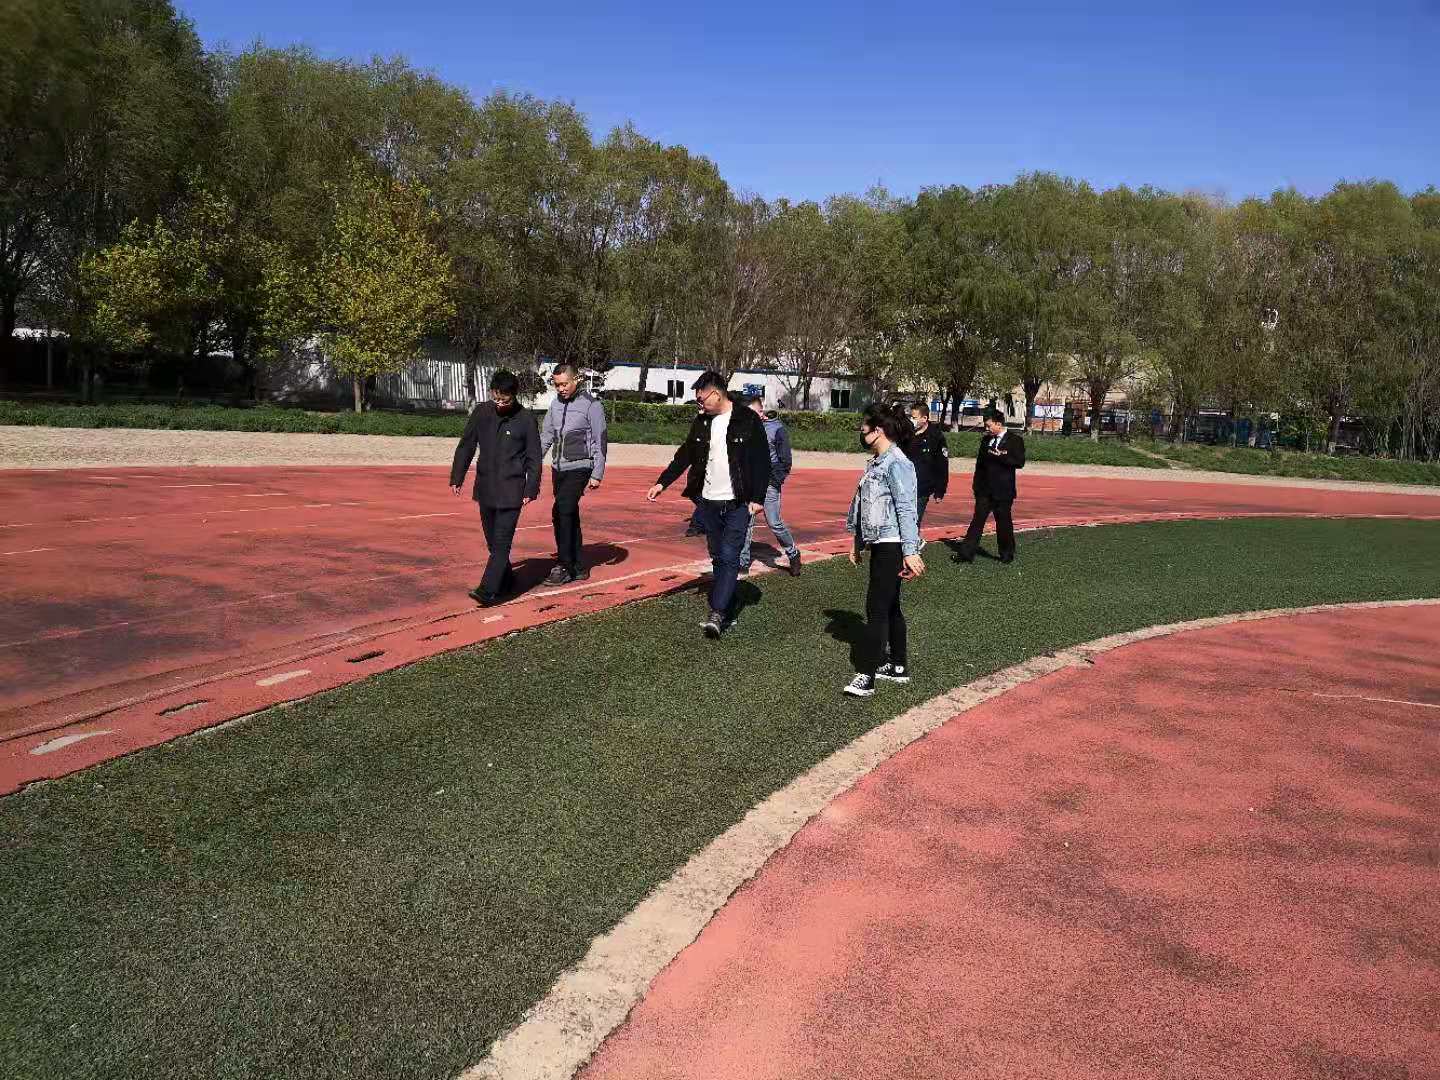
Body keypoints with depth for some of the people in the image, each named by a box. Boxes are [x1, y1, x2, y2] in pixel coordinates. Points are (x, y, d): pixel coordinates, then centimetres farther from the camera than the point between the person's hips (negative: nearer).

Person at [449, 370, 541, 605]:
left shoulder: (525, 419, -7)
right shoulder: (481, 412, 2)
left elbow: (534, 458, -3)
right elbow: (466, 446, 10)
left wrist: (531, 489, -7)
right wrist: (457, 478, 8)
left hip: (511, 490, -4)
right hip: (485, 487, 5)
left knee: (502, 541, -10)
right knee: (492, 540, 12)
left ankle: (488, 591, -13)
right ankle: (507, 581, 28)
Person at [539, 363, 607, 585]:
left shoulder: (591, 405, -7)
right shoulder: (556, 404, 10)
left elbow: (600, 442, -7)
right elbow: (545, 437, 16)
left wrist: (597, 474, -10)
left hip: (579, 469, -6)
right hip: (558, 469, 6)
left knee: (561, 512, -18)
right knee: (569, 516, 9)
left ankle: (564, 566, -12)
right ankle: (578, 567, 17)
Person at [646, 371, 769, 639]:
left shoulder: (747, 420, -8)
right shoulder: (702, 421, 8)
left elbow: (762, 462, -7)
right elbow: (684, 456, 14)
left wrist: (758, 498, -11)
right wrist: (662, 483, 6)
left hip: (737, 504, -6)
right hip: (708, 503, 6)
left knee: (729, 557, -11)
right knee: (718, 558, 9)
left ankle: (717, 614, -15)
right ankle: (727, 611, 18)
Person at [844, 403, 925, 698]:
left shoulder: (897, 463, -16)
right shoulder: (876, 463, 14)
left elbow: (906, 509, -21)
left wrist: (910, 552, -25)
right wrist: (858, 543, 24)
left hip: (892, 545, -10)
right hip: (879, 543, 10)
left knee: (877, 607, -10)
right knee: (889, 607, 15)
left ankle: (867, 676, -8)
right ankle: (898, 667, 25)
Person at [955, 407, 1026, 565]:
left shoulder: (1015, 440, -4)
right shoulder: (986, 439, 12)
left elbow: (1020, 462, -15)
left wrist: (1000, 456, -24)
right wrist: (976, 484, 11)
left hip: (1003, 491, -4)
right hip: (984, 490, 4)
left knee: (1003, 523, 5)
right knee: (977, 520, 0)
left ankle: (1007, 554, 21)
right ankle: (966, 553, -2)